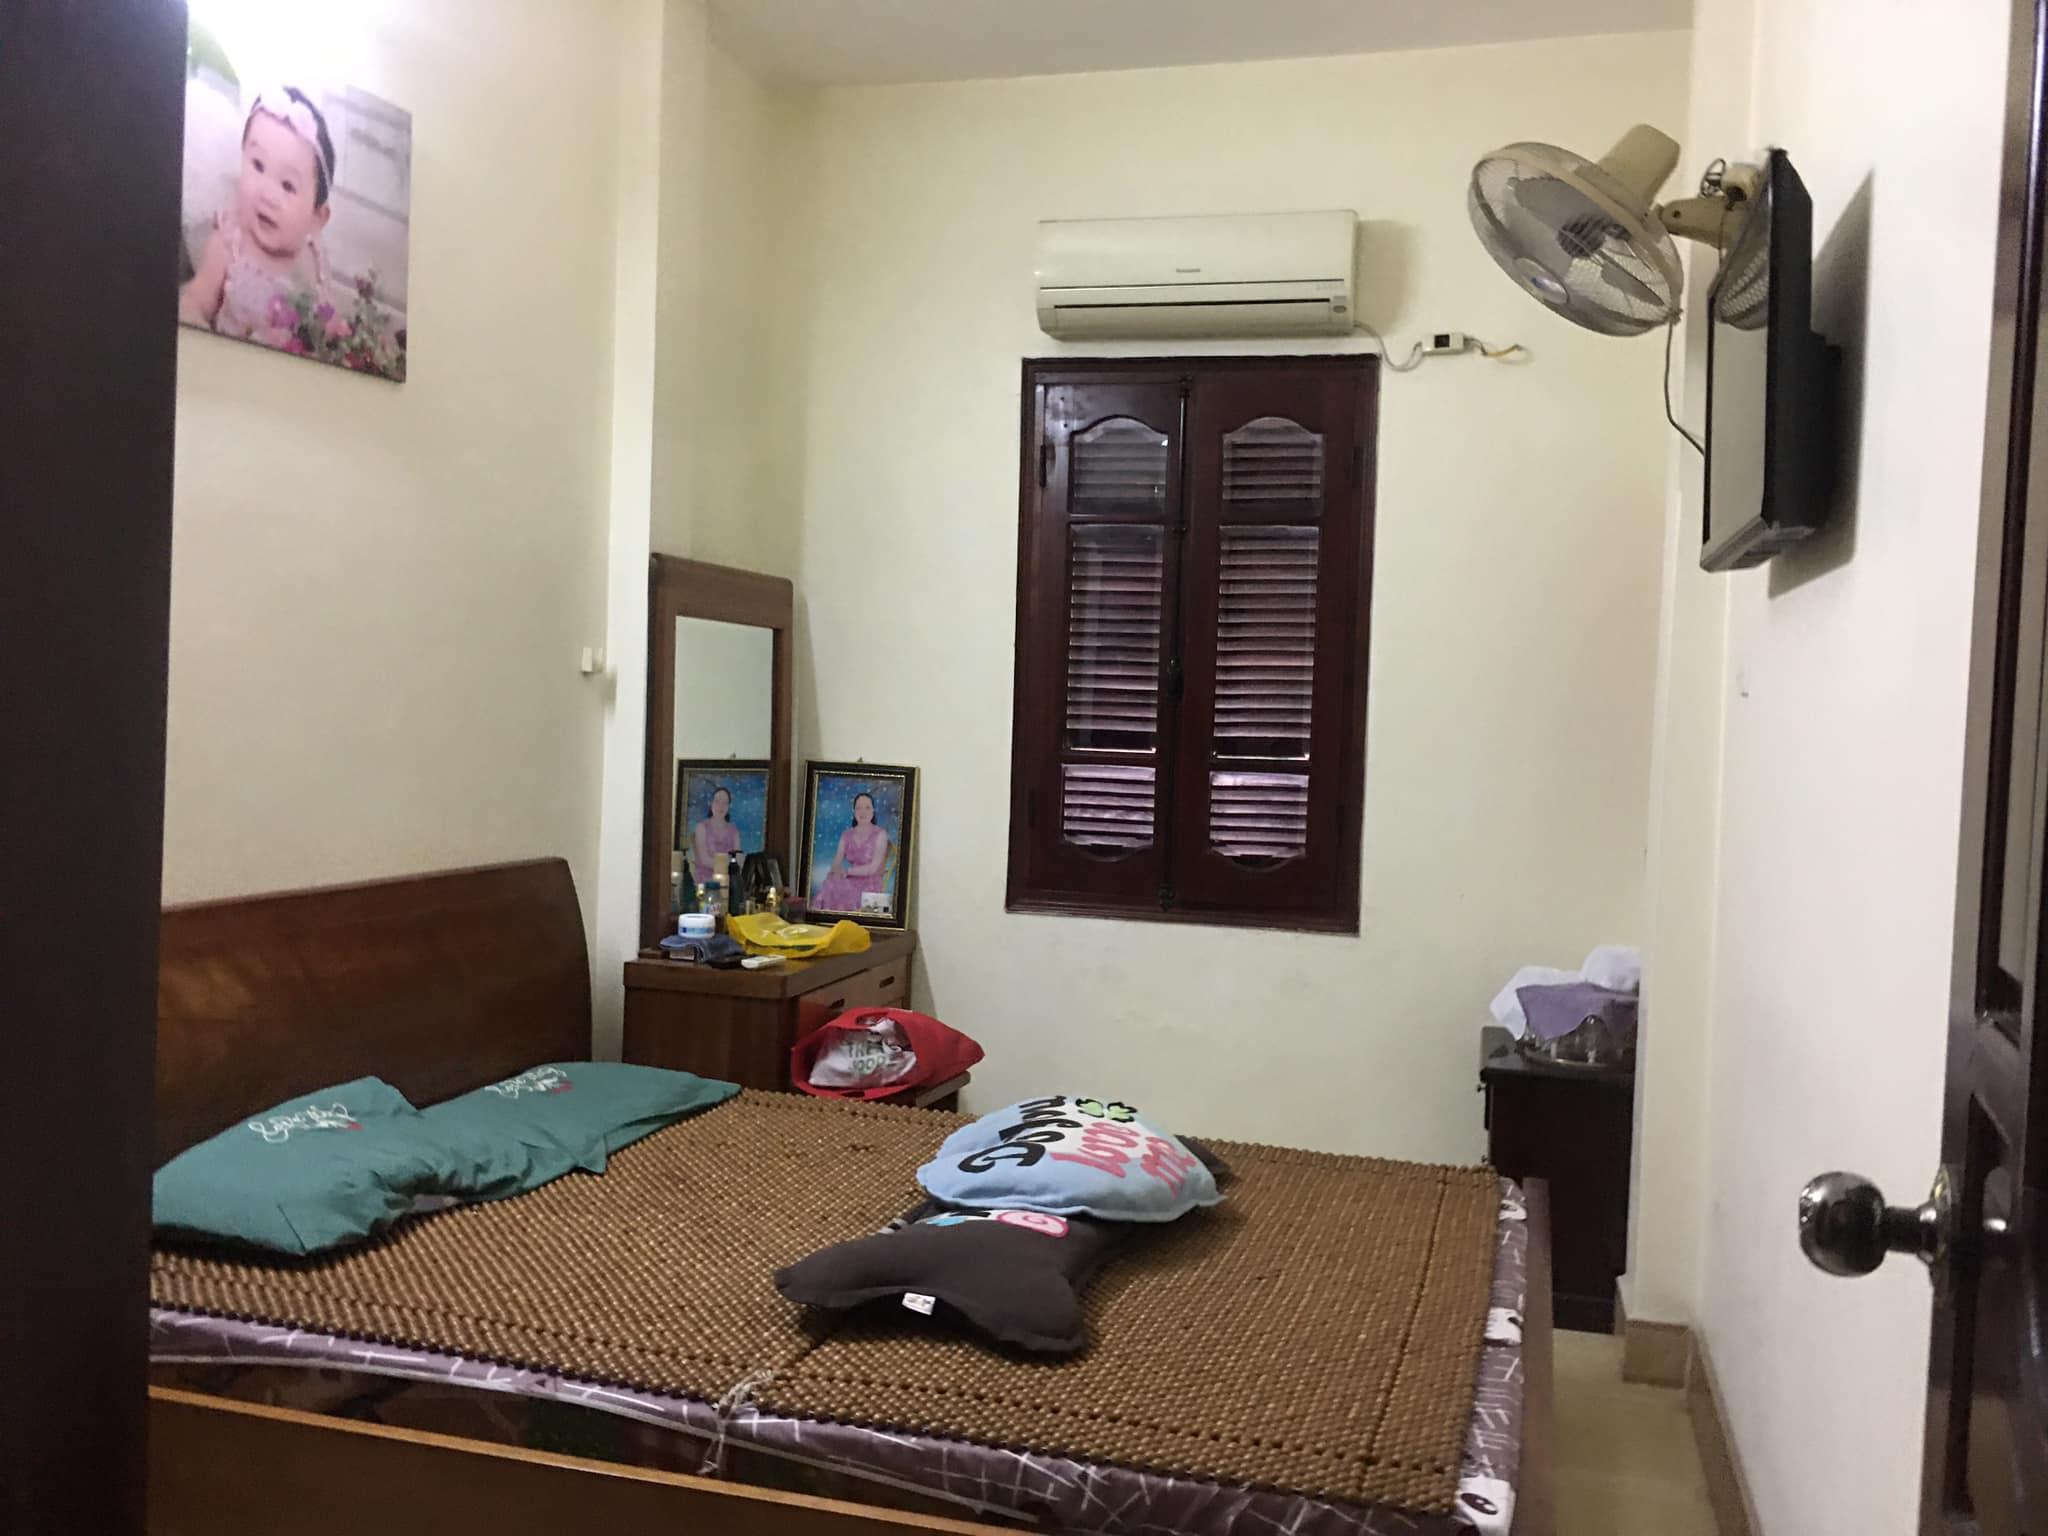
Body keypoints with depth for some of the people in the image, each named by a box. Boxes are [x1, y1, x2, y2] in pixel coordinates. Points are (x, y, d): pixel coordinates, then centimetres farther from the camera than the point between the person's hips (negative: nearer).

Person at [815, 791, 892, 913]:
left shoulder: (880, 835, -2)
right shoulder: (846, 835, 14)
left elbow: (874, 868, -9)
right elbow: (836, 864, 6)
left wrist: (847, 871, -13)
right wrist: (834, 872, -17)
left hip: (871, 885, -4)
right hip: (852, 881, 4)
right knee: (829, 885, -29)